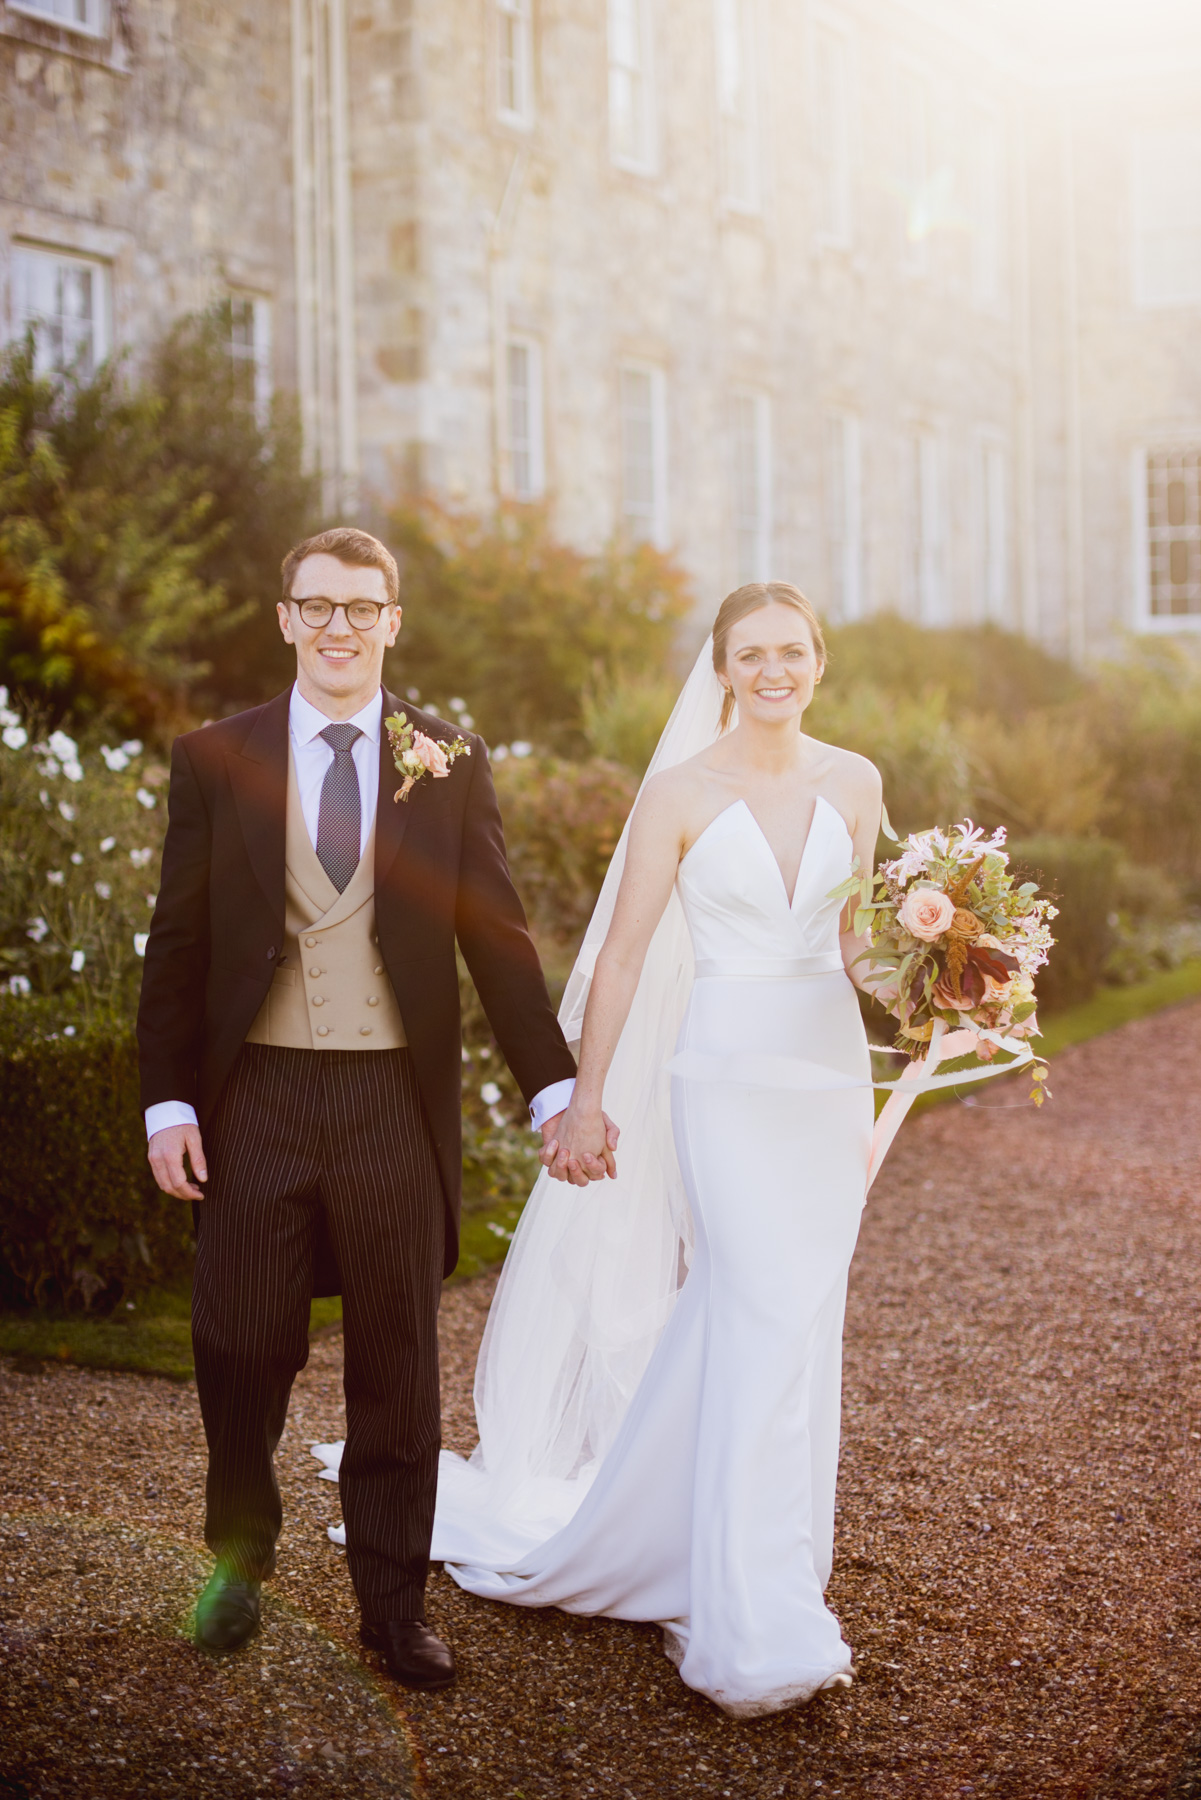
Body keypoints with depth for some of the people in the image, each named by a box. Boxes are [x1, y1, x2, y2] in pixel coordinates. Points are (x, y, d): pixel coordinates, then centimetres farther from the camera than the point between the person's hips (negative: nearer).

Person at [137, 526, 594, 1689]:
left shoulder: (449, 763, 5)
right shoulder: (216, 757, 4)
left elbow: (497, 938, 5)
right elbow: (178, 943, 4)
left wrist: (554, 1088, 0)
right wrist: (166, 1101, -3)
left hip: (396, 1102, 0)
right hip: (255, 1099, 0)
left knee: (397, 1366, 7)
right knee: (241, 1348, 5)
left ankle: (394, 1604, 22)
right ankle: (240, 1558, 32)